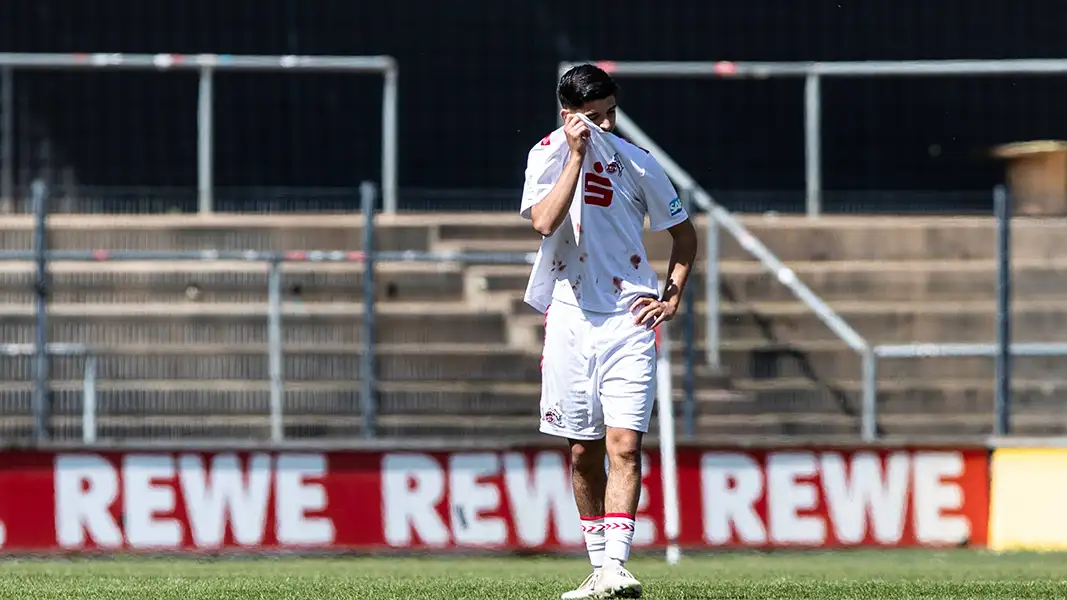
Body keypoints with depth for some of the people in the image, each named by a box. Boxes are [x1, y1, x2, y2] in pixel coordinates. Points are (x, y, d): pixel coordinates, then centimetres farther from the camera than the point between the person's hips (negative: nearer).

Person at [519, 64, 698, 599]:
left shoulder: (636, 162, 2)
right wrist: (578, 155, -18)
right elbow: (544, 221, -18)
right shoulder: (549, 155, 1)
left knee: (624, 446, -13)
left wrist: (673, 296, 4)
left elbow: (683, 233, 15)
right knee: (584, 453, 7)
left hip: (630, 320, -1)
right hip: (570, 319, 1)